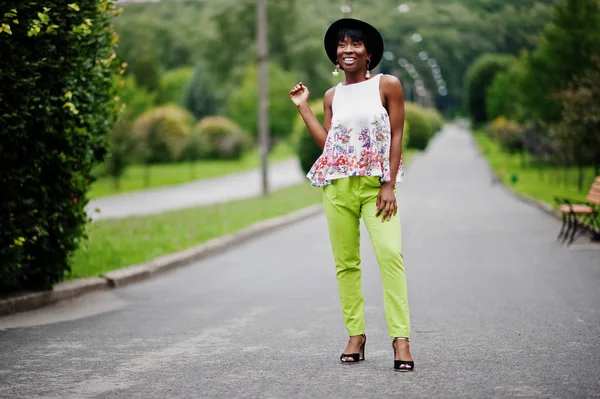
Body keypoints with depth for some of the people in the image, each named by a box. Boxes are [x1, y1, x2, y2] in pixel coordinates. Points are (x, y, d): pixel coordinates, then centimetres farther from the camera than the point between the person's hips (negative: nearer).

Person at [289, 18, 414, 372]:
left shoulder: (388, 85, 1)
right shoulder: (332, 96, 12)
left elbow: (396, 137, -2)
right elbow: (327, 142, 7)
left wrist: (389, 186, -9)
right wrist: (303, 107, 10)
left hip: (376, 185, -4)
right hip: (338, 186, 4)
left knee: (391, 254, -17)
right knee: (346, 261, 3)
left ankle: (401, 339, -18)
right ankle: (356, 335, 10)